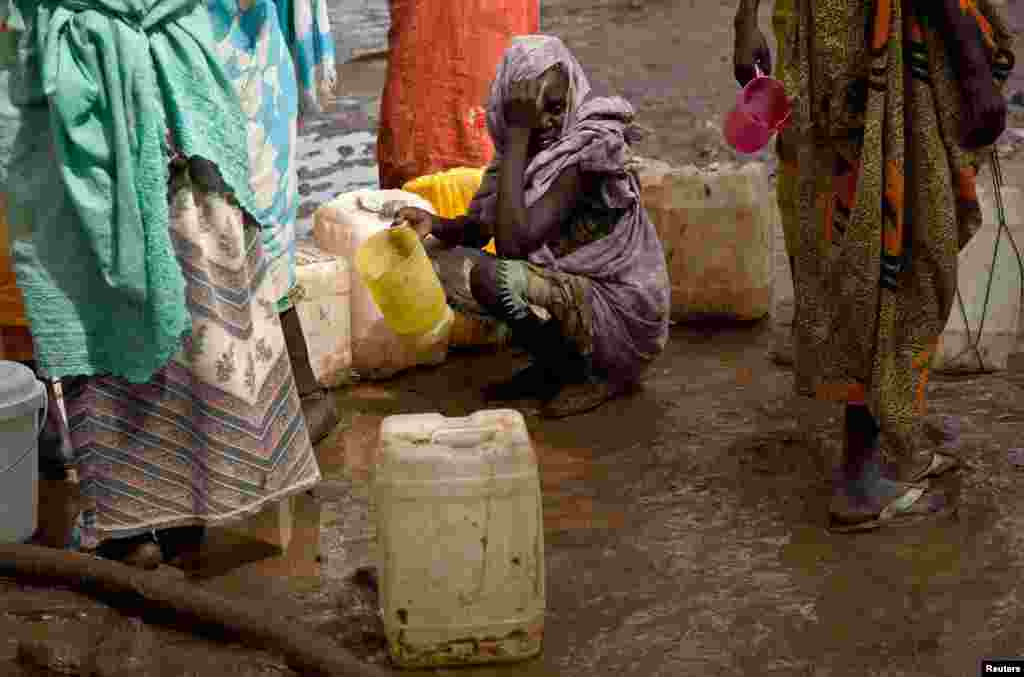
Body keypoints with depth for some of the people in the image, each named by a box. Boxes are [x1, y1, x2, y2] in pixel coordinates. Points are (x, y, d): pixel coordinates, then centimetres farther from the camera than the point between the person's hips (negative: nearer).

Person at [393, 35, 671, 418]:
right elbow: (479, 228, 8)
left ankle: (591, 375, -5)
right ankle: (552, 367, 9)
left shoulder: (588, 147, -21)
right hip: (569, 291, 8)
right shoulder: (525, 144, 1)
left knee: (491, 277, -28)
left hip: (618, 311, -8)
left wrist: (518, 136, -27)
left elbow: (513, 241, -30)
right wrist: (435, 224, -14)